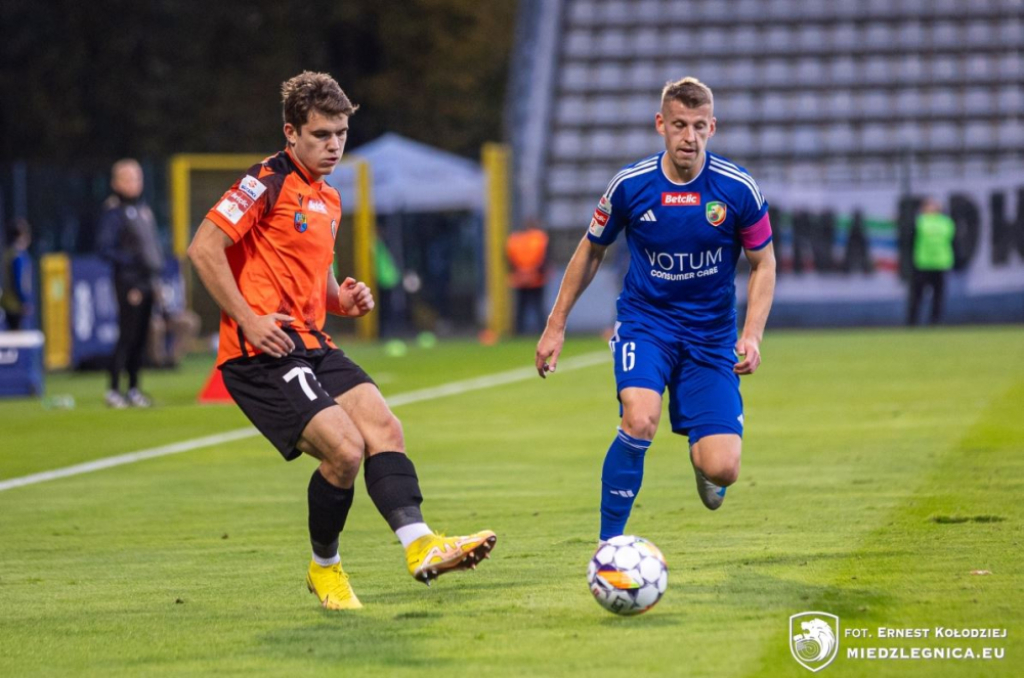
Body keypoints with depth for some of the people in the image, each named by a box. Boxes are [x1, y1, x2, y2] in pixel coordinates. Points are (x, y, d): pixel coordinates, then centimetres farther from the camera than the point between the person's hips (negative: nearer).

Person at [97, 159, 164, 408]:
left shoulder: (143, 209, 16)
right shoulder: (114, 211, -8)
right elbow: (106, 249, -14)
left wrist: (157, 270, 12)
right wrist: (131, 260, -24)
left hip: (148, 282, 8)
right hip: (129, 282, -8)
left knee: (141, 338, 10)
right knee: (127, 336, -10)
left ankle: (134, 389, 17)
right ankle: (113, 390, -7)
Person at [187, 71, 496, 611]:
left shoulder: (328, 201, 19)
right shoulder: (268, 182, -8)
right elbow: (203, 248, -15)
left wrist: (342, 300, 9)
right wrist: (248, 319, -19)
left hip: (310, 344, 9)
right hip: (263, 351, -9)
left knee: (383, 428, -10)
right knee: (344, 449, -17)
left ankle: (420, 545, -19)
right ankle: (323, 568, 3)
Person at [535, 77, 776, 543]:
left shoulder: (738, 189, -11)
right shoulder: (630, 185, -10)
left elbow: (763, 264, 1)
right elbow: (591, 252, 7)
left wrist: (752, 336, -13)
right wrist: (556, 326, 8)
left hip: (711, 333, 1)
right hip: (645, 321, -1)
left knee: (721, 469, -9)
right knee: (639, 422, -30)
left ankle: (701, 458, 32)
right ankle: (608, 546, -15)